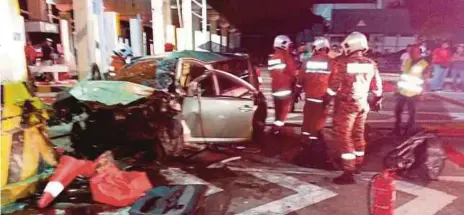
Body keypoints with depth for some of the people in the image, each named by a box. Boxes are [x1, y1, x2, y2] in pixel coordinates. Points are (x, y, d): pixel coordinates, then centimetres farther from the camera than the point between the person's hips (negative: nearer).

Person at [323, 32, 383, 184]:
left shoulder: (342, 63, -16)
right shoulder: (371, 64, 2)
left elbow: (333, 86, -14)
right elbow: (377, 86, 10)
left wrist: (326, 100, 1)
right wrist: (377, 101, 26)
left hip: (346, 105, -6)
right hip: (362, 104, 6)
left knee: (344, 137, -1)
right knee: (358, 135, 19)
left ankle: (348, 173, -1)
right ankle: (357, 164, 34)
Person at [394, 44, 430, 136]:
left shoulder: (424, 64, -9)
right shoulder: (407, 61, 7)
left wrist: (421, 94, -10)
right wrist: (397, 88, 12)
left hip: (413, 93, -5)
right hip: (402, 91, 5)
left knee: (411, 113, 6)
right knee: (398, 110, 10)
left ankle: (408, 131, 20)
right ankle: (397, 128, 26)